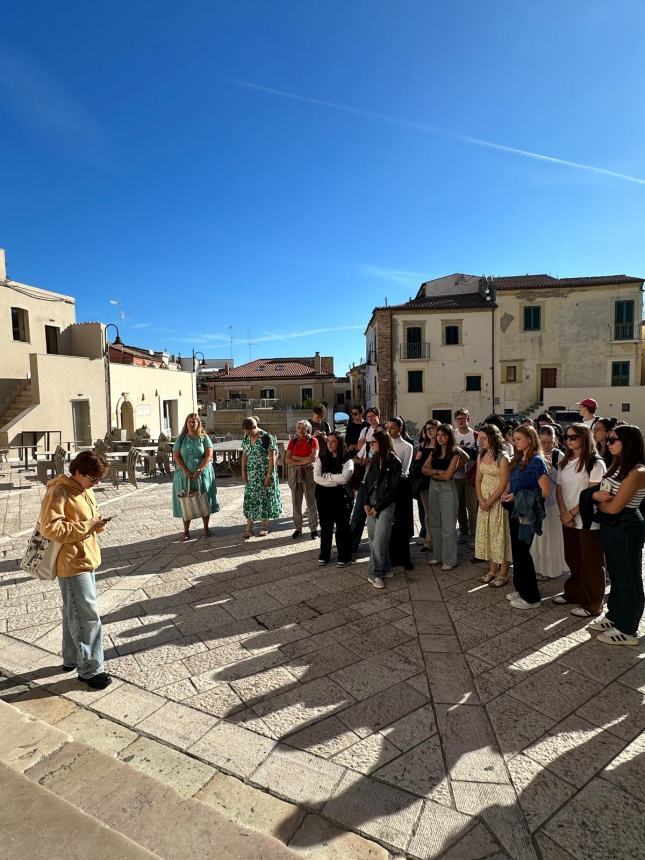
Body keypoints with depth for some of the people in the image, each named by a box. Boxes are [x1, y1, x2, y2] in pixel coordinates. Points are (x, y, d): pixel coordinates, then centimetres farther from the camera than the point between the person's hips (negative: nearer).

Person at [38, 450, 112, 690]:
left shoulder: (85, 490, 8)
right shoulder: (59, 492, -19)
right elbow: (50, 528, -26)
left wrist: (98, 522, -3)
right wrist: (87, 526, -24)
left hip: (86, 560, 9)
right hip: (72, 563, -9)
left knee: (75, 613, 21)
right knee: (87, 616, -2)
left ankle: (72, 659, 37)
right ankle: (90, 669, 11)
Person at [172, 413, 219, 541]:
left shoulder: (204, 437, 0)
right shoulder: (181, 439, 4)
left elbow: (209, 455, -8)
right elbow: (176, 456, -2)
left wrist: (199, 470, -17)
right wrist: (186, 471, -13)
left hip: (203, 474, -1)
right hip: (185, 475, 1)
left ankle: (206, 529, 19)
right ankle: (186, 531, 13)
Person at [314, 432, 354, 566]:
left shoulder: (347, 459, -5)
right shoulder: (321, 458, 6)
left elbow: (344, 478, -19)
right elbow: (316, 477, -6)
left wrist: (327, 475, -9)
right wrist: (335, 481, -14)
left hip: (341, 496, -3)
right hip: (323, 496, 3)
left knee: (342, 527, 6)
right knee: (325, 526, 12)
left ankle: (344, 557, 17)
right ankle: (324, 555, 26)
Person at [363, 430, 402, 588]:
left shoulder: (394, 462, -9)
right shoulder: (374, 459, 9)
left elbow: (393, 488, -10)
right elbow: (368, 481, 12)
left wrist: (378, 507, -10)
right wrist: (366, 503, 1)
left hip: (385, 506, -6)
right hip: (371, 505, 6)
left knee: (379, 541, -7)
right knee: (373, 539, 9)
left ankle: (374, 574, 4)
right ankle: (384, 568, 25)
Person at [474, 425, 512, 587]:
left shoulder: (502, 458, -14)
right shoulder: (481, 456, 6)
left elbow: (503, 484, -15)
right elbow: (478, 479, 6)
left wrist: (490, 502, -14)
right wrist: (480, 500, -6)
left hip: (498, 500, -6)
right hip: (484, 500, 7)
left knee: (500, 534, 0)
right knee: (486, 533, 11)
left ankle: (503, 574, 11)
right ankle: (493, 570, 25)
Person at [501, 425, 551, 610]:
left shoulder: (537, 461, -13)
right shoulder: (517, 460, 10)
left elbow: (545, 491, -17)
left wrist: (518, 497, -18)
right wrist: (507, 493, -2)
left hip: (527, 513, -8)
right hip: (515, 511, 8)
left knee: (522, 552, -1)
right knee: (517, 551, 14)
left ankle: (531, 597, 12)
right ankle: (521, 589, 27)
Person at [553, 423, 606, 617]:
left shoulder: (595, 463, -10)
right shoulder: (564, 463, 10)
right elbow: (559, 489, 9)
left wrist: (572, 513, -14)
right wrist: (563, 512, -5)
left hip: (588, 521, -6)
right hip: (568, 520, 6)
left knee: (590, 563, 4)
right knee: (572, 559, 17)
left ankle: (591, 604, 16)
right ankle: (573, 594, 32)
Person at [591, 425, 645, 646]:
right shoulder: (617, 466, 8)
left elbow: (614, 507, -22)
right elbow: (599, 492, 10)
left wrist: (599, 502, -2)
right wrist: (597, 495, -12)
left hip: (626, 528, -9)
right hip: (610, 525, 9)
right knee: (615, 574, 19)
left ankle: (627, 631, 18)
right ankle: (614, 617, 34)